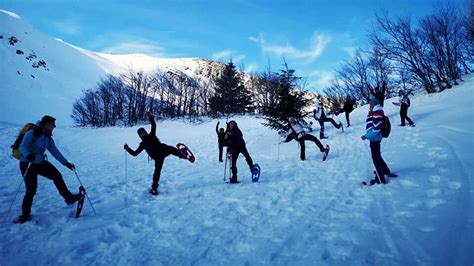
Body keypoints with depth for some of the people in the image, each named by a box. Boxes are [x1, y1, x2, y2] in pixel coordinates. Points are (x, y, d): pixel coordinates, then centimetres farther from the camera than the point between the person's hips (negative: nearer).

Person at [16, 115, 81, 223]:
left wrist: (66, 163, 2)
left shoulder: (48, 138, 4)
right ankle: (25, 214, 9)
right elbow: (22, 147, -25)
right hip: (27, 164, -7)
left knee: (57, 175, -5)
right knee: (31, 189, -8)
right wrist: (28, 155, -46)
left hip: (40, 163, 7)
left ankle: (68, 197, 5)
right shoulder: (32, 133, -17)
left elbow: (55, 151, 7)